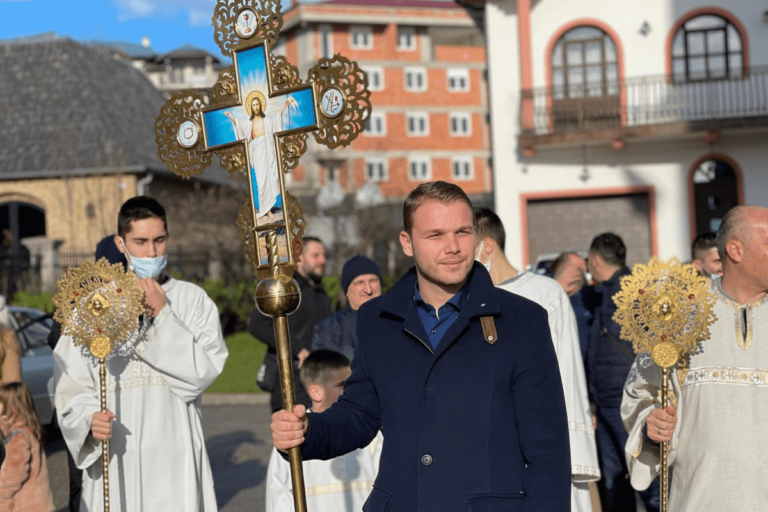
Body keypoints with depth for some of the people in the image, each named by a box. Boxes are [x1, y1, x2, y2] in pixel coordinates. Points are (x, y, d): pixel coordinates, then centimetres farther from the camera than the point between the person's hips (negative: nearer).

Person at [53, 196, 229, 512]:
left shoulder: (193, 300, 4)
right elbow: (71, 382, -1)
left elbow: (204, 371, -8)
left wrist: (162, 314, -10)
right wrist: (89, 417, -20)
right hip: (114, 454, 0)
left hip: (174, 454, 0)